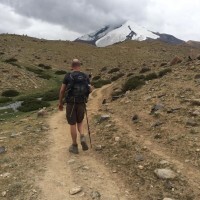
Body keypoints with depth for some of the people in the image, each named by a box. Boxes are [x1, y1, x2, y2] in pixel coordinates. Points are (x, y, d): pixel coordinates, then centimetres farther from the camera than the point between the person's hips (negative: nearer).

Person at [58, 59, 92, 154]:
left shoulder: (68, 76, -4)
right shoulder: (85, 76, 3)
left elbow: (62, 90, -3)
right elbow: (90, 90, 8)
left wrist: (60, 103, 9)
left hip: (71, 103, -2)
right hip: (81, 103, 3)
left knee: (73, 124, 7)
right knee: (80, 122, 21)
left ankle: (74, 146, 13)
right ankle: (82, 138, -6)